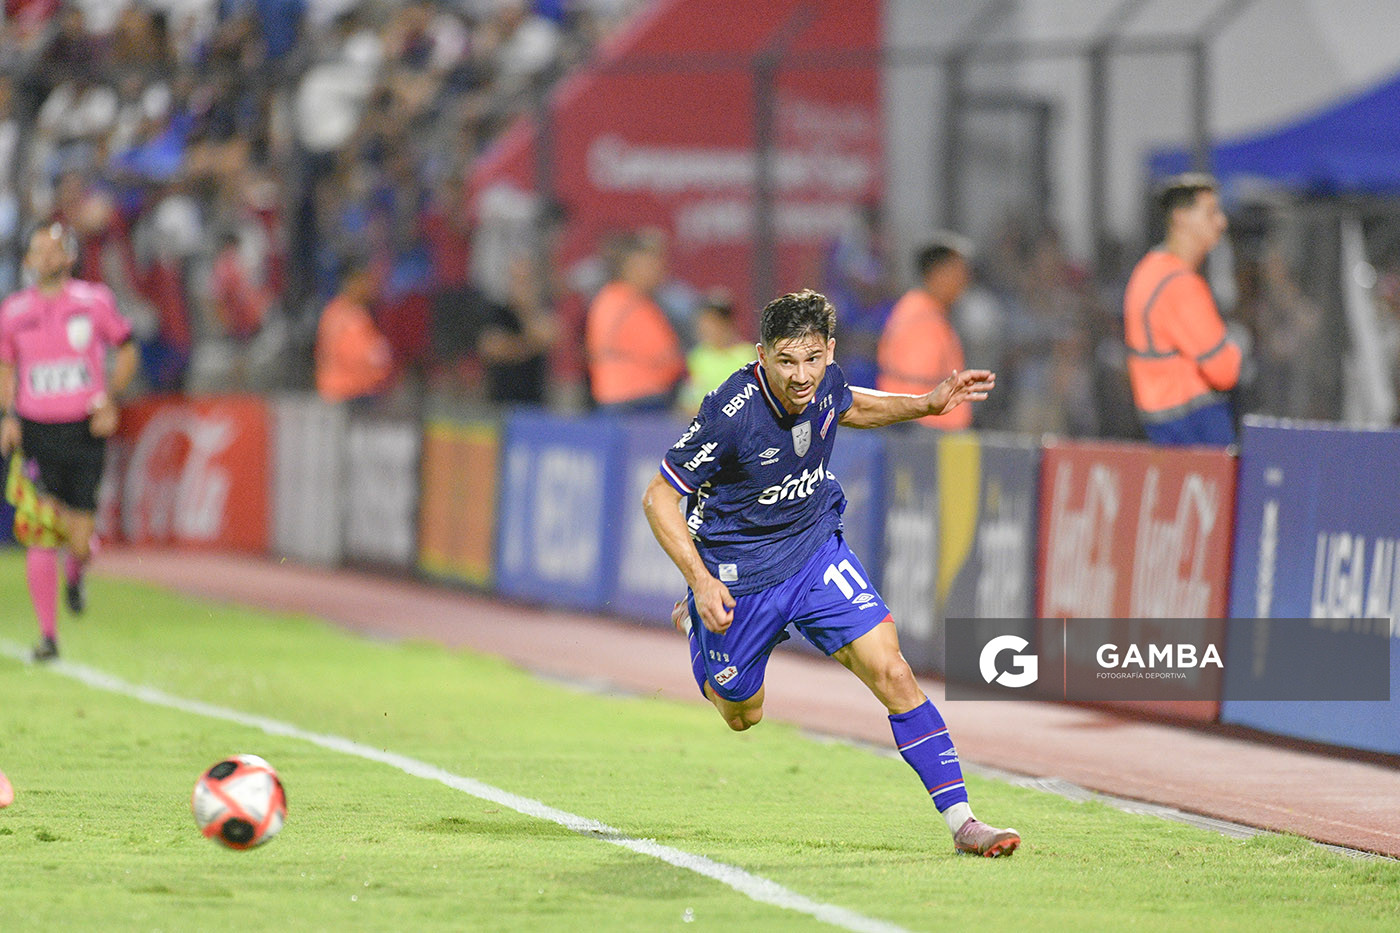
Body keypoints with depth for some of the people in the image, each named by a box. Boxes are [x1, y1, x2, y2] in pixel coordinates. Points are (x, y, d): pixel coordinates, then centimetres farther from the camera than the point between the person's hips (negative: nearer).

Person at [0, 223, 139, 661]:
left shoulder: (93, 301, -1)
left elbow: (126, 351, 9)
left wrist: (110, 400, -4)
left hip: (85, 431, -1)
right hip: (36, 432, 1)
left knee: (80, 542, -4)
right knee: (42, 536, -9)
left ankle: (75, 575, 34)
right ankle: (48, 634, 1)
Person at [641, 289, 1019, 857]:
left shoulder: (826, 383, -14)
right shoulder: (730, 414, -31)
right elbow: (658, 498, -21)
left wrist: (926, 404, 3)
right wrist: (701, 582, -29)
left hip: (817, 552, 3)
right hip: (737, 572, -3)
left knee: (893, 674, -14)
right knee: (742, 715, 20)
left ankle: (960, 821, -13)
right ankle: (695, 622, 52)